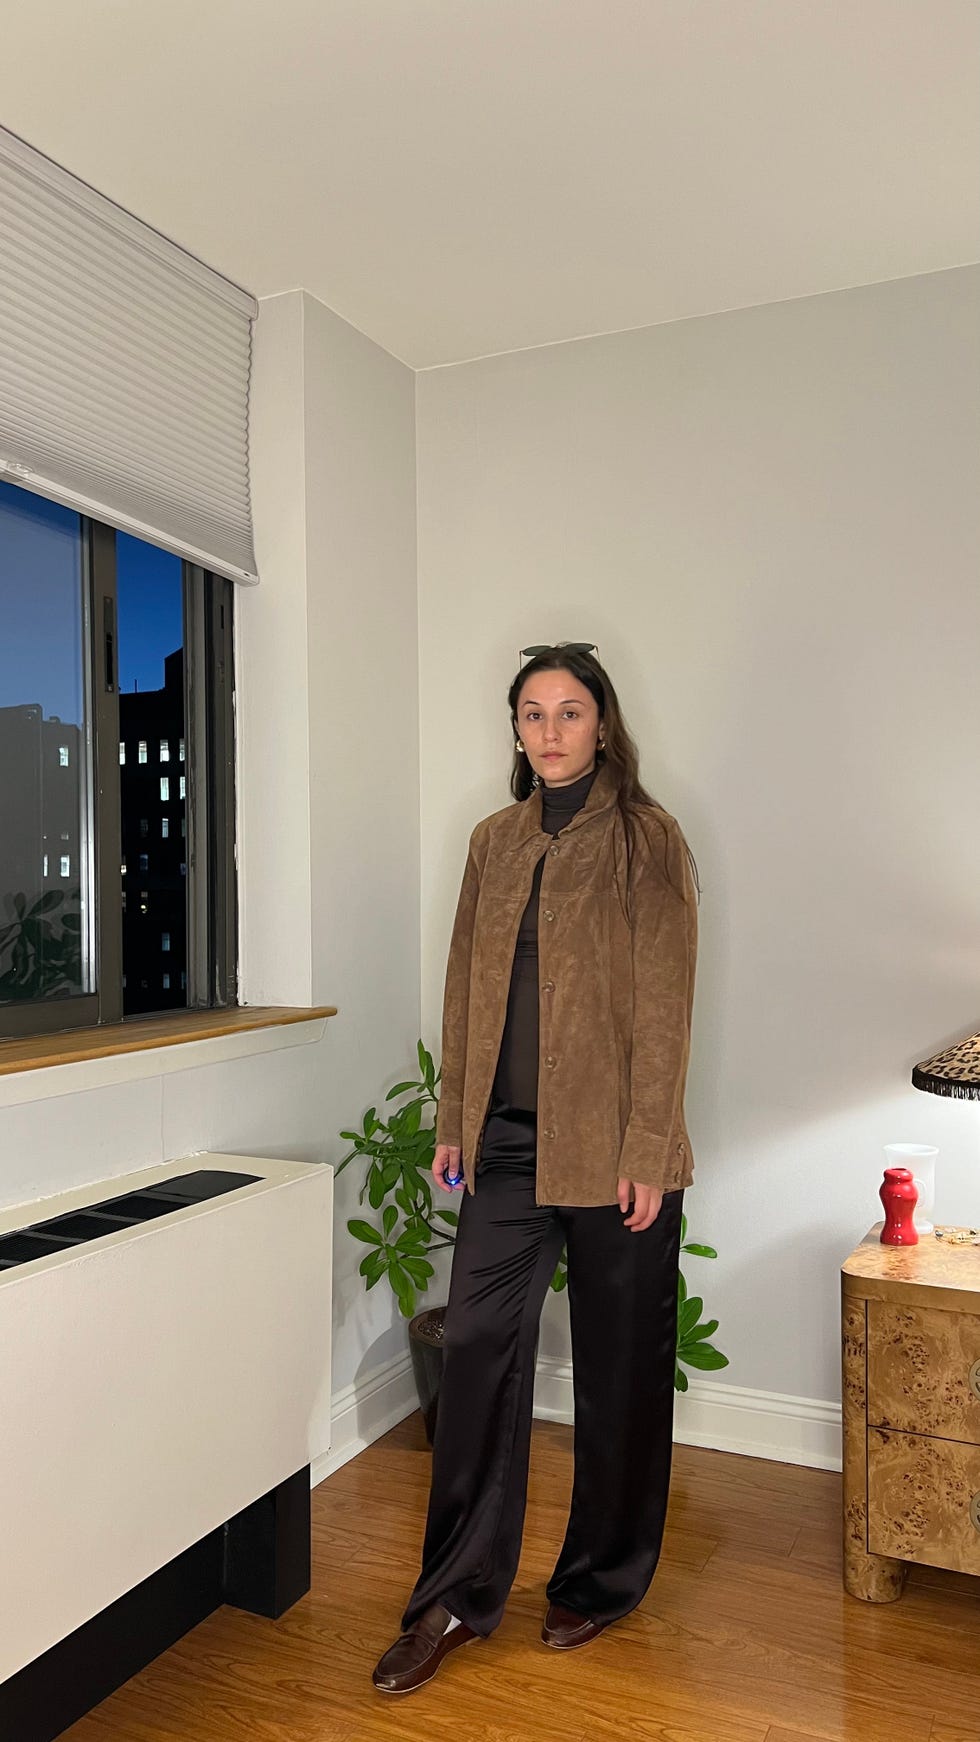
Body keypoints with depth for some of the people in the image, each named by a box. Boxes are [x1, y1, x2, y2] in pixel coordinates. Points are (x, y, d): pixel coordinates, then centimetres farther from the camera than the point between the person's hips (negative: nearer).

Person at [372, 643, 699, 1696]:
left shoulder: (646, 840, -6)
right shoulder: (494, 842, 10)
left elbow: (663, 1006, -10)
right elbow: (467, 988, 12)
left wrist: (646, 1154, -13)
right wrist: (454, 1124, 10)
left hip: (610, 1145, -4)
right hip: (507, 1138, 5)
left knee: (617, 1365, 10)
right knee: (477, 1344, 5)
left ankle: (601, 1580, 31)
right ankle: (456, 1597, 20)